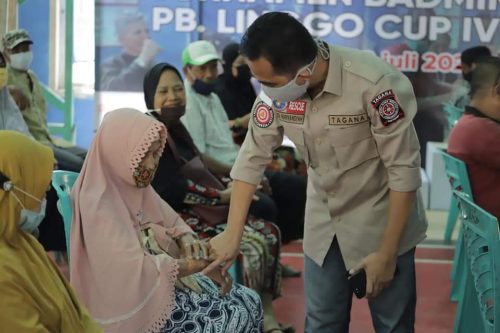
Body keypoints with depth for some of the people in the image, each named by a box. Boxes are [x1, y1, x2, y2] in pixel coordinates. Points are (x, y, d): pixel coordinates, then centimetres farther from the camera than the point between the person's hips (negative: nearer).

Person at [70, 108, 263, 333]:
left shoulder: (136, 186, 4)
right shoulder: (100, 205, -23)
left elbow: (172, 223, 13)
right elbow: (133, 272, -28)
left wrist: (189, 243, -11)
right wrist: (196, 264, -20)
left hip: (165, 281, 9)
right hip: (139, 304, -9)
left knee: (250, 302, 3)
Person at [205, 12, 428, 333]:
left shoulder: (374, 83, -29)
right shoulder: (278, 87, -14)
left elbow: (403, 170, -22)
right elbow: (252, 158, -4)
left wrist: (387, 252, -17)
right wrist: (232, 234, -6)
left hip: (382, 220, -4)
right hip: (323, 223, 4)